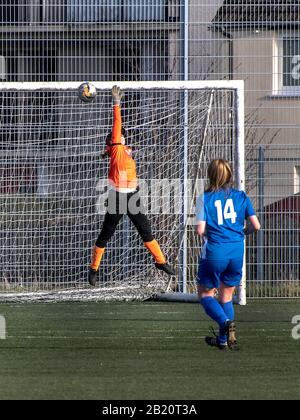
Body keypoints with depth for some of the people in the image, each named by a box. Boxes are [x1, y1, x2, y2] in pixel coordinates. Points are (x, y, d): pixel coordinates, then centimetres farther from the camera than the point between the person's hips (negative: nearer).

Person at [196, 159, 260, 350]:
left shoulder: (205, 198, -5)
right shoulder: (241, 196, 3)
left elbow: (200, 230, -11)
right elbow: (256, 226, 1)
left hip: (214, 253, -3)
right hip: (237, 253, 3)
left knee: (206, 294, 12)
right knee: (226, 296, 19)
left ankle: (226, 322, -15)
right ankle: (223, 339, 19)